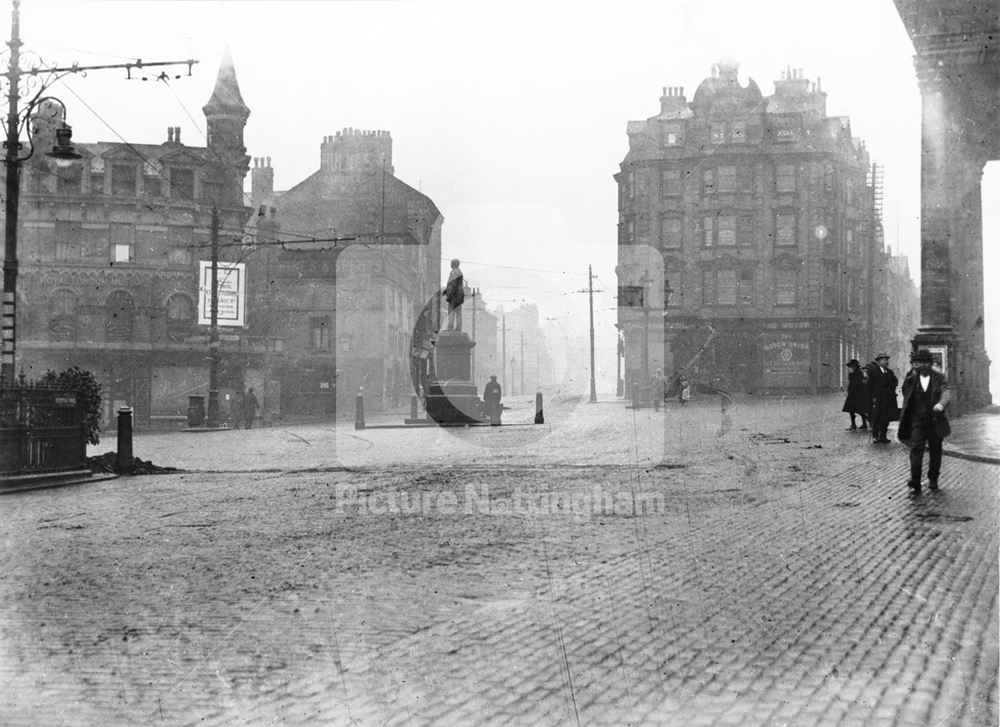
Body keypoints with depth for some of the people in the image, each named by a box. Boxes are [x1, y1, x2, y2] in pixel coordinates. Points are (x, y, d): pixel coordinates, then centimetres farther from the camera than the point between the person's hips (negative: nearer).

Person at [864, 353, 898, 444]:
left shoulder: (889, 372, 14)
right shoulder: (873, 371, -3)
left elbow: (895, 383, 8)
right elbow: (870, 385, -7)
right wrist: (873, 397, -13)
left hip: (889, 399, 5)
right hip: (877, 399, -5)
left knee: (886, 419, 5)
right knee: (876, 419, -2)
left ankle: (883, 436, 14)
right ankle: (875, 436, 7)